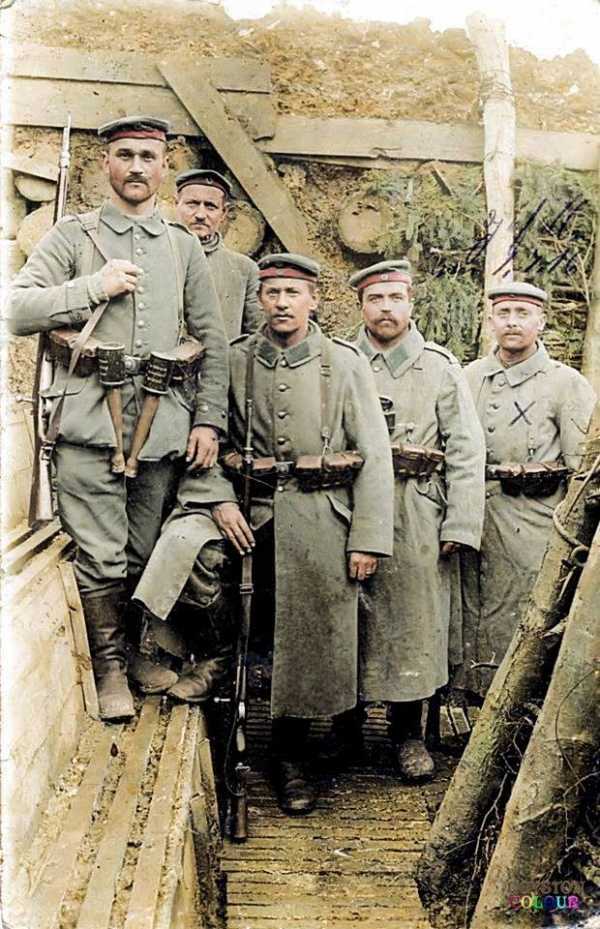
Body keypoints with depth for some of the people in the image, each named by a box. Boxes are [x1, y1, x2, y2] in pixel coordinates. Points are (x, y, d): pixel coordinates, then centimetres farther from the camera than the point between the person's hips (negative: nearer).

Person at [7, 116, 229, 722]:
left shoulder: (183, 248, 16)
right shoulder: (71, 236, 9)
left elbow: (213, 342, 14)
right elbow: (17, 311, -1)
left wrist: (208, 419, 5)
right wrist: (94, 287, -9)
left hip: (163, 425, 3)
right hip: (89, 420, -2)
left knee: (144, 556, 8)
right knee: (101, 559, -5)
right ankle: (110, 668, 11)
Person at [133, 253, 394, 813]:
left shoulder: (345, 364, 3)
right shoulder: (233, 361, 5)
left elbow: (374, 455, 0)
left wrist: (368, 538, -6)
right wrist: (219, 501, -15)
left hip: (320, 517, 0)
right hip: (250, 505, 1)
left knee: (309, 639, 3)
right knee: (182, 542, -28)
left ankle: (290, 757, 24)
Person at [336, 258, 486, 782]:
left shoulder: (441, 367, 7)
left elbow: (466, 451, 3)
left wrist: (460, 527, -5)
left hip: (419, 521, 0)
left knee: (414, 620, 3)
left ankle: (409, 733, 18)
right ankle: (345, 725, 21)